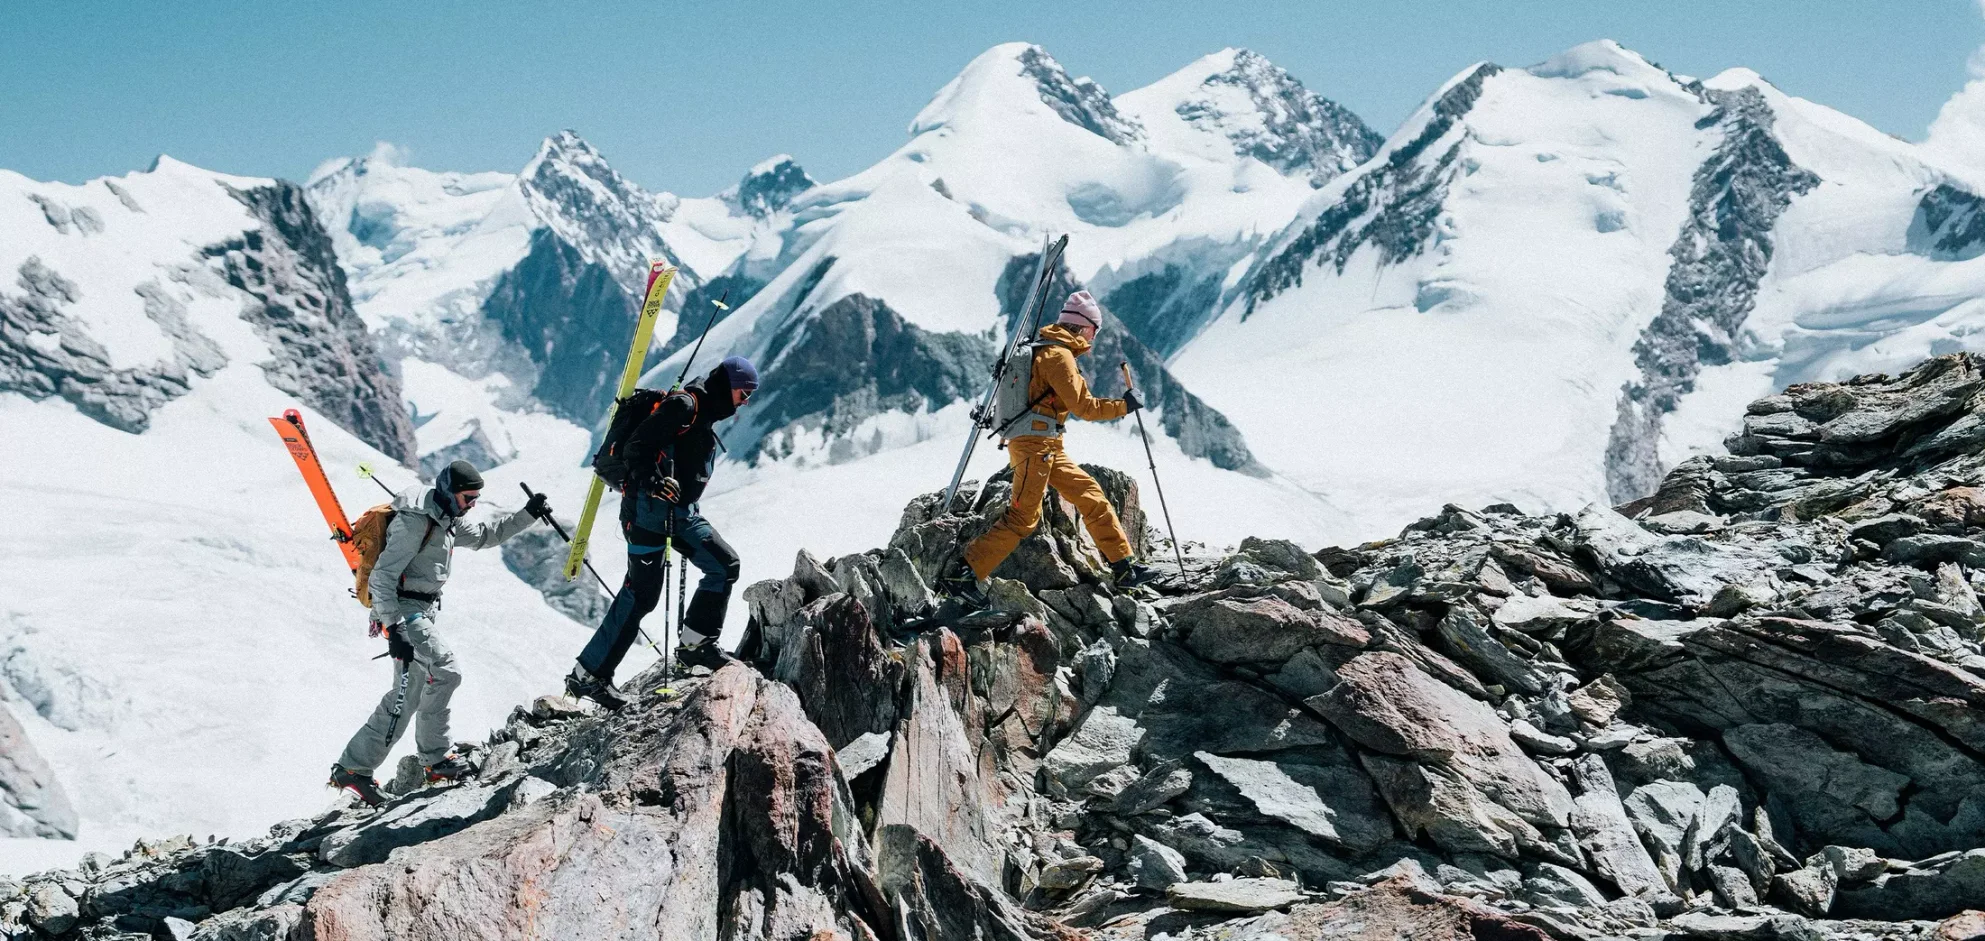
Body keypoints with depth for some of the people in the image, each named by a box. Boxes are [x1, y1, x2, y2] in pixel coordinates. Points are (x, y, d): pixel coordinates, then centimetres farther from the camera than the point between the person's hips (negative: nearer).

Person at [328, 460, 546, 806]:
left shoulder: (445, 518, 11)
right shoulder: (415, 521, -19)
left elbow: (485, 535, 28)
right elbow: (382, 577, -23)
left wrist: (527, 515, 16)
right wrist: (394, 629, -29)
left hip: (422, 612, 11)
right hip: (403, 612, -11)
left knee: (408, 696, 11)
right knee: (445, 671, -22)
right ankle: (436, 760, -11)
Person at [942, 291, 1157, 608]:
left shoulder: (1046, 348, 18)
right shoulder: (1059, 355, -13)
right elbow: (1082, 406, -15)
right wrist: (1122, 406, -6)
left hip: (1048, 449, 10)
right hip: (1035, 443, -10)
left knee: (1092, 497, 10)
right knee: (1022, 519, -12)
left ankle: (1123, 568, 14)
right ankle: (964, 575, -12)